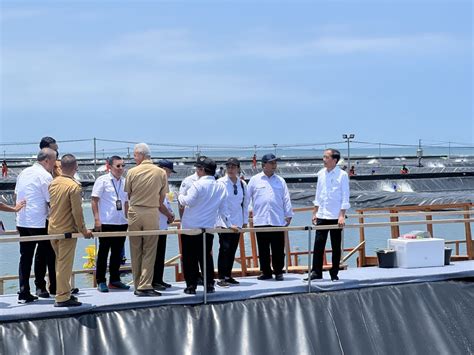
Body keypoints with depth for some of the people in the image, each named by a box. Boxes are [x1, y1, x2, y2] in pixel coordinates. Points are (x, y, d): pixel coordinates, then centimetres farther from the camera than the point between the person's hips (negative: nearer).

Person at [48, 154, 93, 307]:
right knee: (65, 264, -2)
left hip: (52, 229, 7)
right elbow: (77, 212, -16)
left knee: (60, 262, 17)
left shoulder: (53, 183, 4)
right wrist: (83, 230, -7)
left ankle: (64, 293, 26)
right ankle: (62, 298, 0)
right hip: (67, 230, -7)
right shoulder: (74, 186, -16)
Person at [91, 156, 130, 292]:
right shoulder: (102, 180, -5)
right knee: (103, 252, 1)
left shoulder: (124, 182, 12)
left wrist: (127, 218, 16)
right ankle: (101, 281, 6)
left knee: (117, 253, 11)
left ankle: (114, 280, 21)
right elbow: (94, 200, -7)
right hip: (106, 223, -6)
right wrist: (97, 219, -13)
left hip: (121, 223, 6)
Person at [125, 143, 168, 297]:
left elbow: (128, 194, 6)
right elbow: (162, 196, 5)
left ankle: (138, 286, 12)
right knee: (149, 251, 1)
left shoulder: (132, 172, -4)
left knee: (135, 250, 8)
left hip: (134, 211, 0)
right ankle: (145, 285, -7)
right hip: (152, 212, 0)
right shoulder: (161, 173, 0)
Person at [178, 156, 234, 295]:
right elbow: (223, 208, 12)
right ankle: (209, 285, 11)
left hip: (190, 227, -5)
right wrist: (228, 223, 21)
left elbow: (189, 201, -13)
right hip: (208, 228, 5)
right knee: (206, 256, 13)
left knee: (189, 257, 2)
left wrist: (180, 197, 7)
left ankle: (191, 285, 2)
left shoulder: (199, 184, -11)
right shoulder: (221, 187, 7)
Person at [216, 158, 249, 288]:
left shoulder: (242, 184, 7)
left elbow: (245, 203, 15)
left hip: (237, 222, 5)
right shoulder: (221, 183, -7)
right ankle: (221, 278, -8)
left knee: (233, 249, 8)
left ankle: (228, 276, 16)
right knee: (224, 248, -10)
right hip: (223, 221, -5)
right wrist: (218, 222, -14)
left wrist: (245, 221, 13)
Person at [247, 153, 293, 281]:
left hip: (278, 220, 1)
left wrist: (288, 215, 7)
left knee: (278, 249, 1)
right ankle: (265, 272, 13)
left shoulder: (280, 181, 10)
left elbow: (286, 199, 11)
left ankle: (278, 272, 10)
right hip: (260, 221, -1)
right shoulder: (255, 180, 6)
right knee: (263, 249, 4)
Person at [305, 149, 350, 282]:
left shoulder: (342, 175, -6)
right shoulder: (321, 173, 9)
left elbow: (345, 197, -8)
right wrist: (315, 213, 13)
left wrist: (342, 216, -14)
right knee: (318, 244, 1)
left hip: (335, 216, -4)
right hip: (322, 216, 4)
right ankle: (316, 272, 6)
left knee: (336, 247, 4)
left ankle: (334, 274, 11)